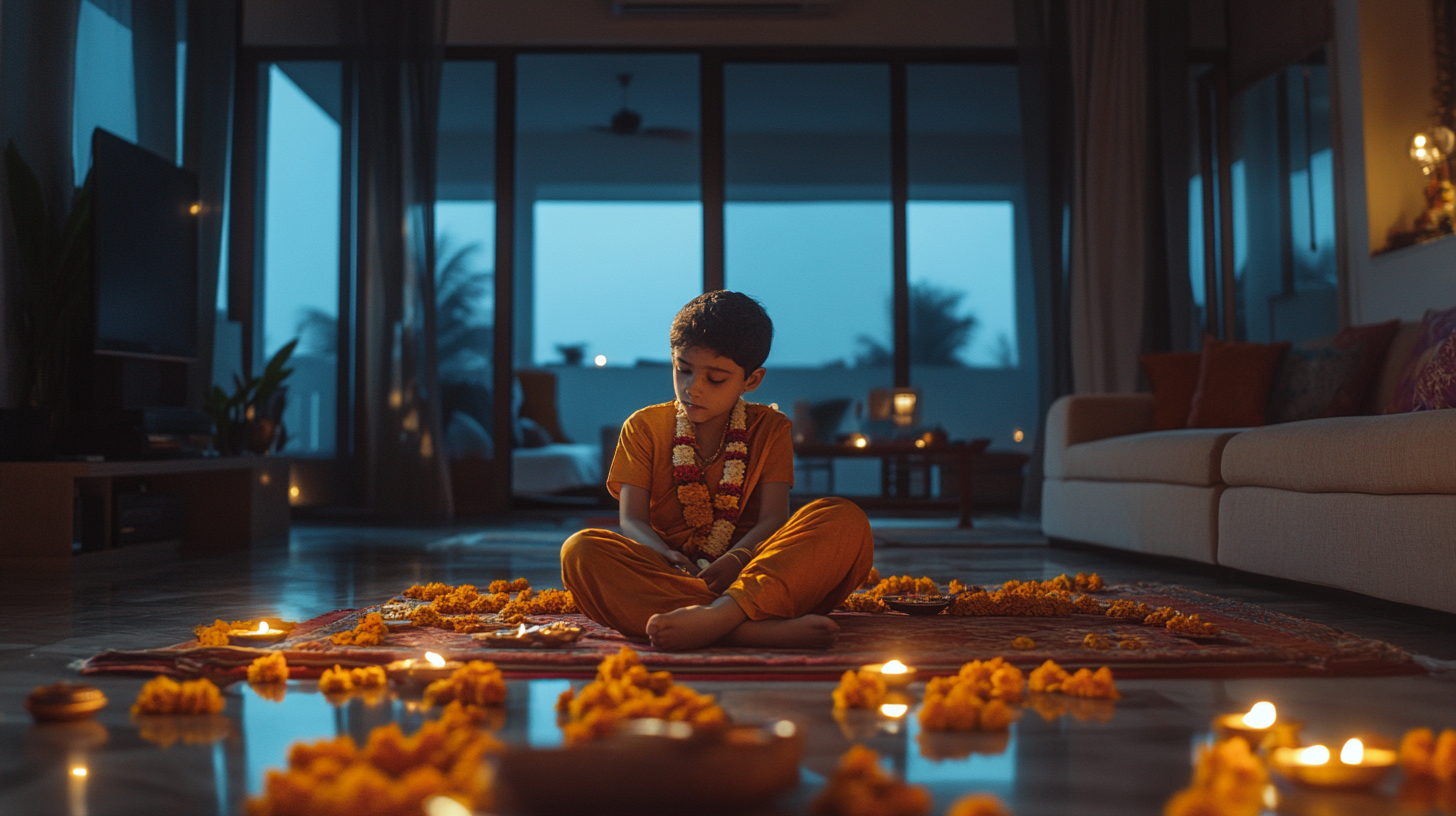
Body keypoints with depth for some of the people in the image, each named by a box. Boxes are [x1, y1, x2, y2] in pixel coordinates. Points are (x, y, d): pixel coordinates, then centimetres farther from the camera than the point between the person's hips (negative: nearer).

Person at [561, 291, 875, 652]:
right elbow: (632, 520, 1)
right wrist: (667, 557, -23)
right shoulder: (644, 427, 13)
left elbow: (773, 518, -1)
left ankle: (719, 615, -49)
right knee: (581, 550, -32)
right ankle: (760, 630, -49)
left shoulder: (771, 428, 13)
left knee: (846, 519, -26)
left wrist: (736, 560, -24)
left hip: (753, 573, 0)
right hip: (667, 578, 0)